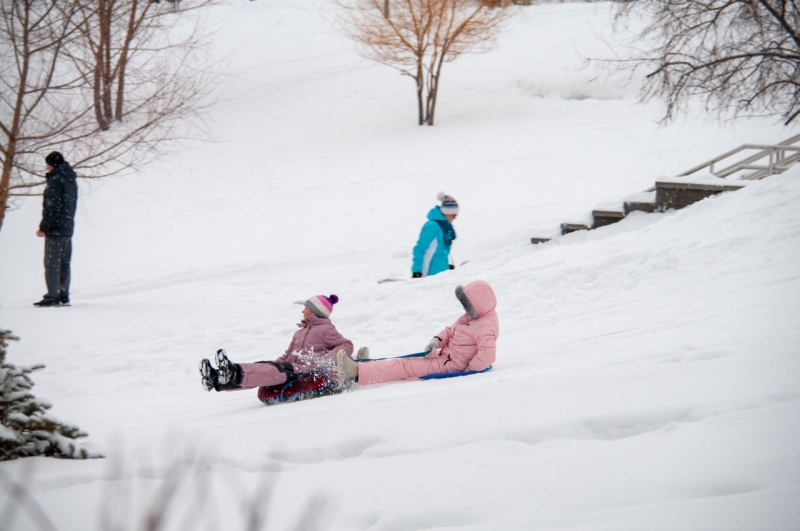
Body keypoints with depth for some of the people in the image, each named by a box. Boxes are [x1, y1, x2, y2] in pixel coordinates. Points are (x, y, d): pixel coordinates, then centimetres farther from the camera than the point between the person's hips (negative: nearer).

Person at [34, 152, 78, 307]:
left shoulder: (55, 180, -13)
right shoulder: (71, 180, 13)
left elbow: (52, 207, -18)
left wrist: (43, 227, -15)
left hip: (55, 229, -9)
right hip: (68, 228, 9)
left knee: (51, 264, -6)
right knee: (64, 264, 11)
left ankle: (52, 297, -8)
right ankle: (63, 296, 12)